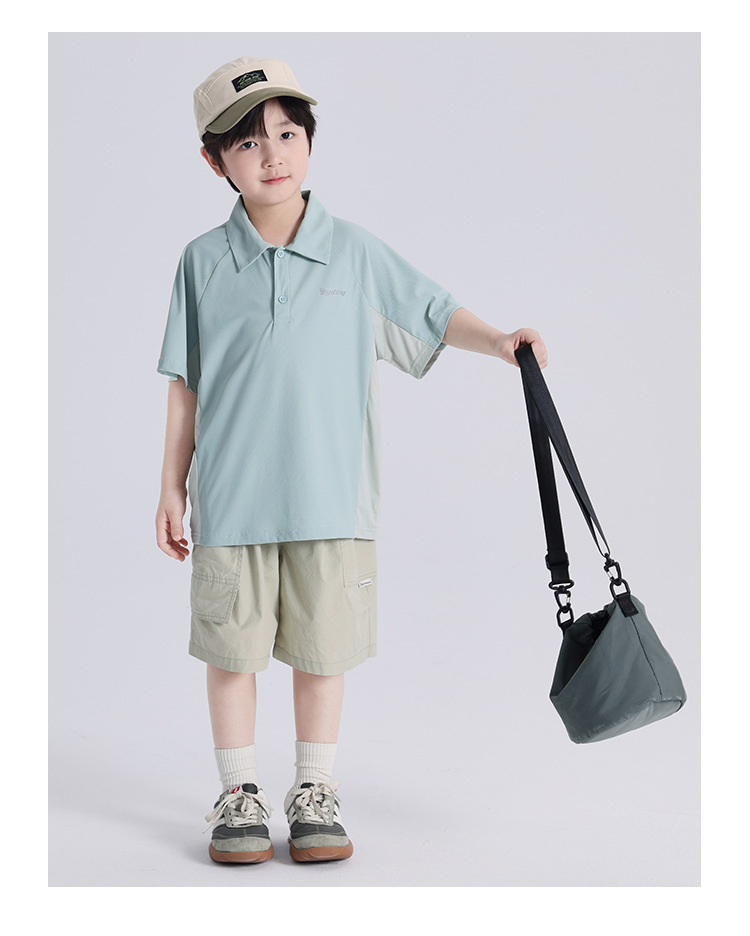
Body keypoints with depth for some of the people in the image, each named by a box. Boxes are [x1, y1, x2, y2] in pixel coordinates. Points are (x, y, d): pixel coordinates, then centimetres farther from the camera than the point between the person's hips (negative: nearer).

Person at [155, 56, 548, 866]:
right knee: (231, 647, 6)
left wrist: (499, 340, -8)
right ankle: (239, 794, 21)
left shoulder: (354, 251, 2)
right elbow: (185, 383, 7)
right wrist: (172, 487, 6)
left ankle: (314, 791, 23)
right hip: (231, 495, 0)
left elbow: (433, 313, 10)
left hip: (330, 494, 0)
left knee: (321, 648, 7)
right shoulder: (203, 261, 3)